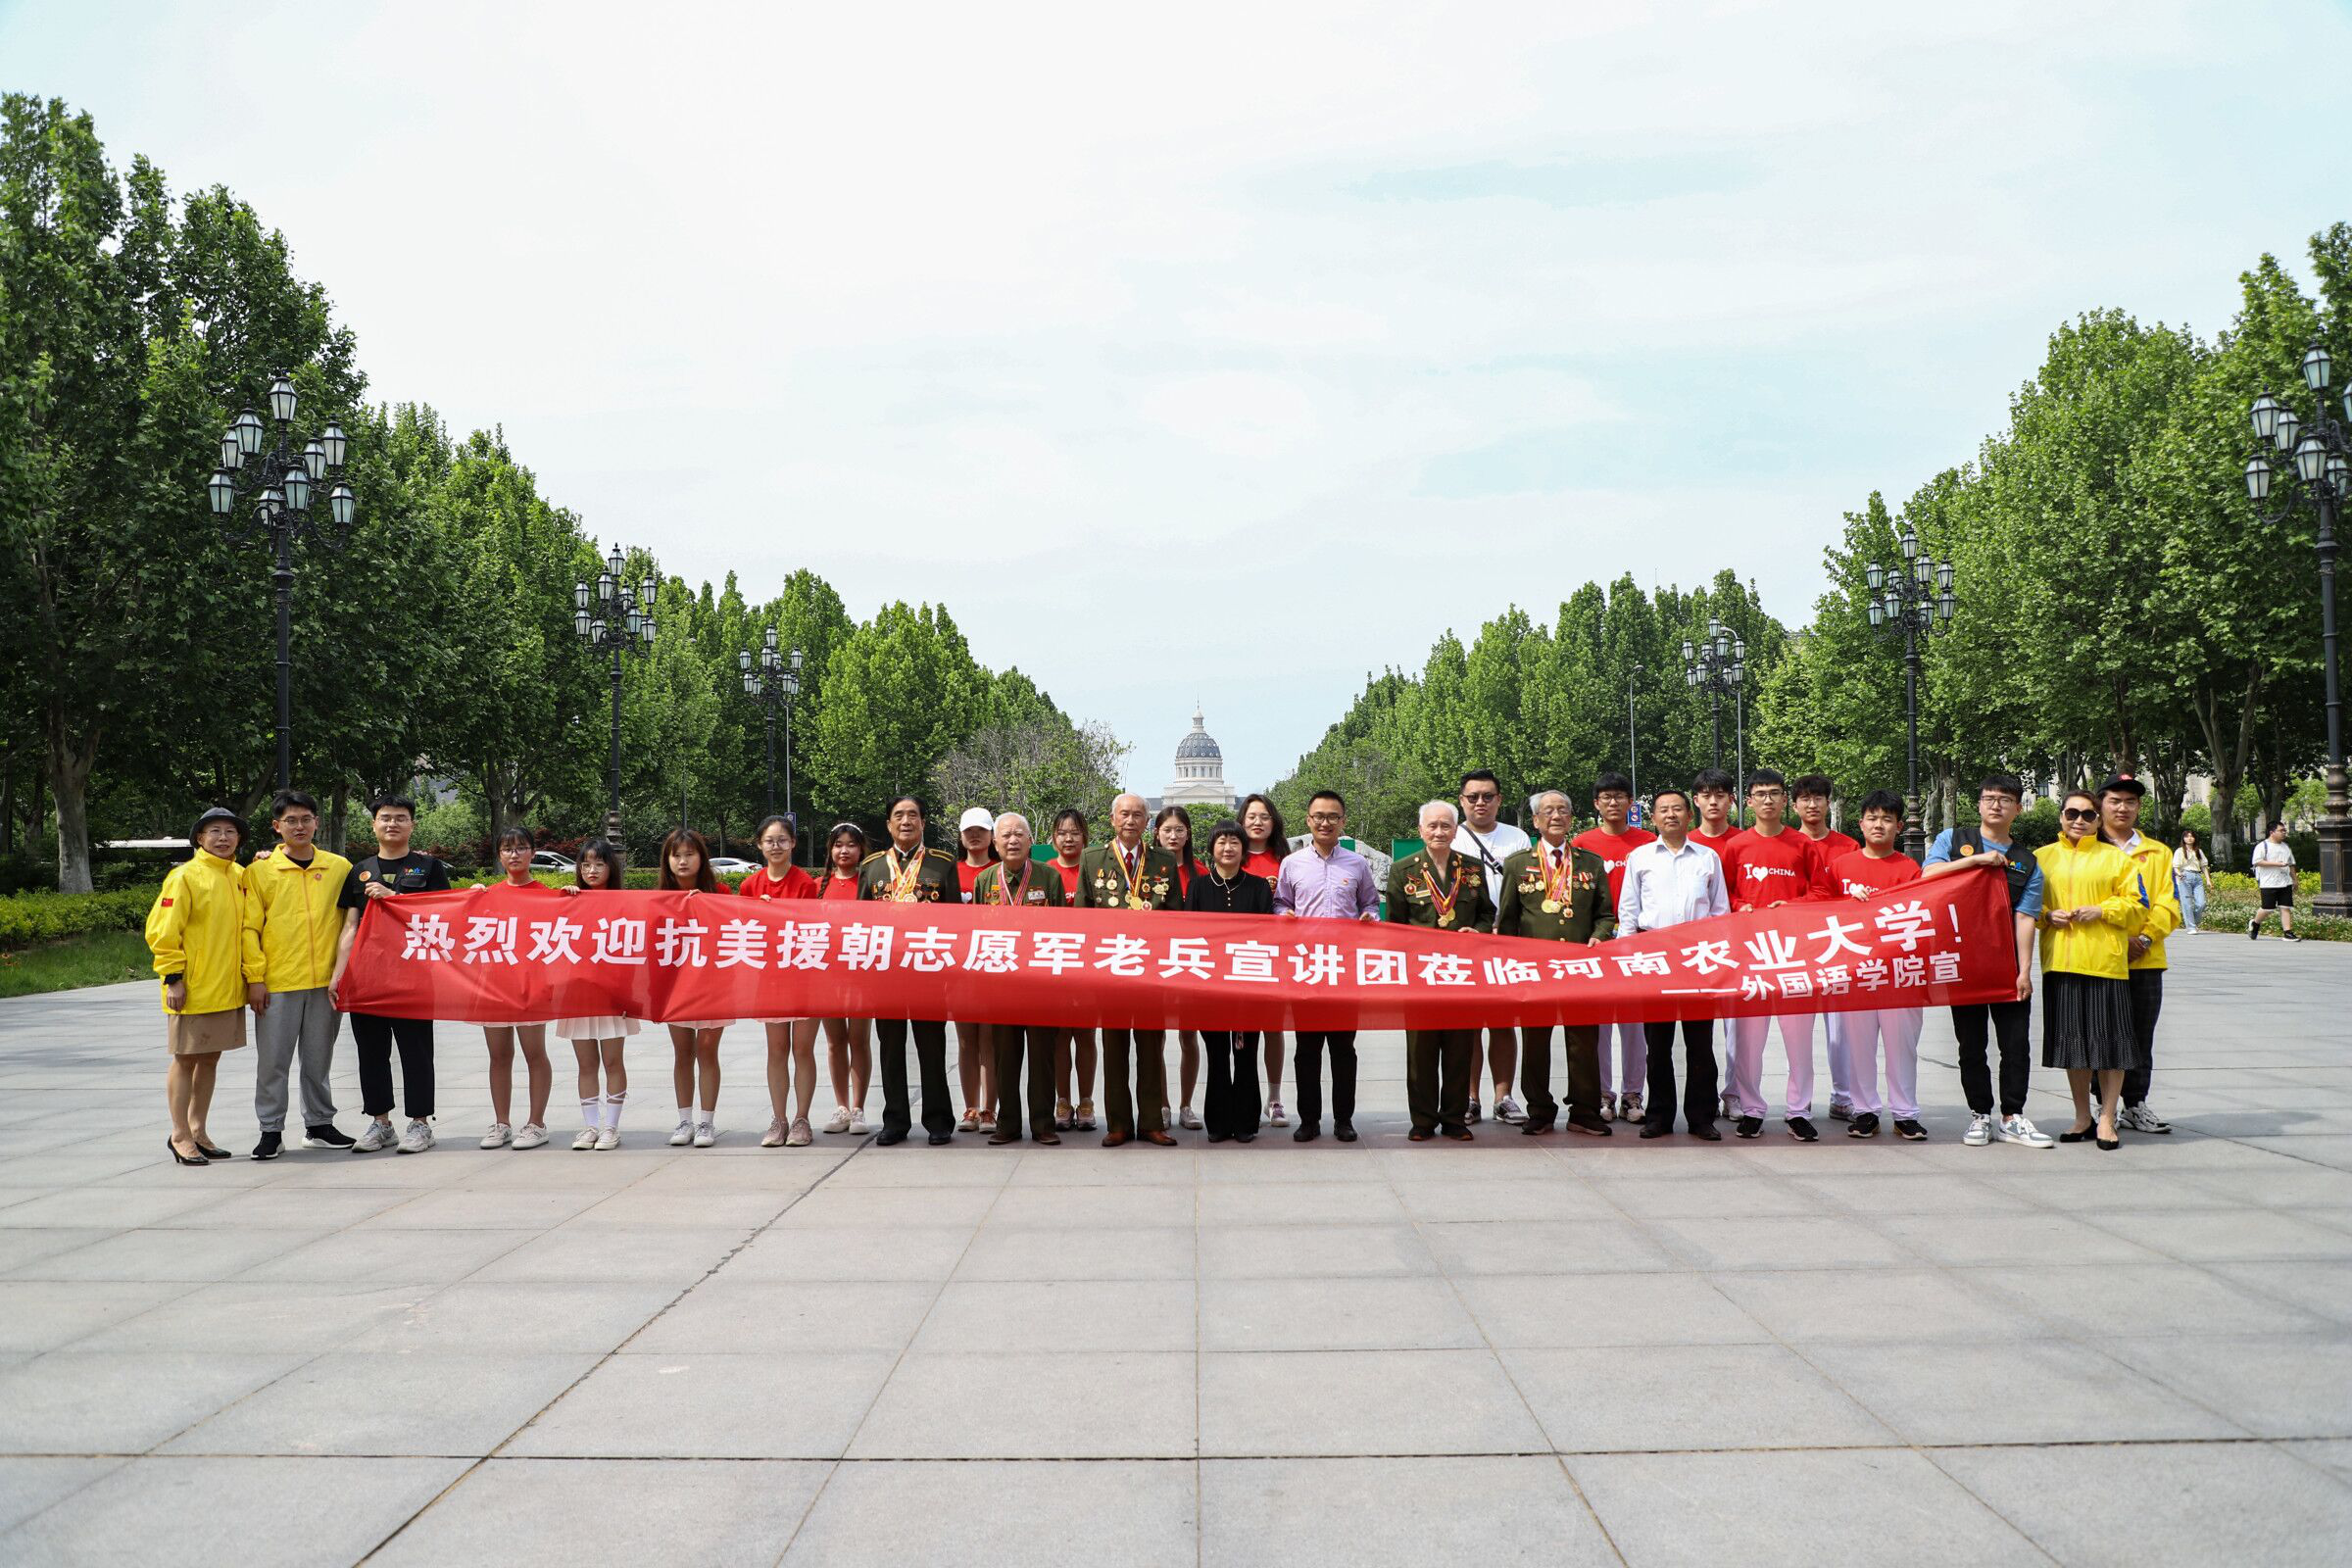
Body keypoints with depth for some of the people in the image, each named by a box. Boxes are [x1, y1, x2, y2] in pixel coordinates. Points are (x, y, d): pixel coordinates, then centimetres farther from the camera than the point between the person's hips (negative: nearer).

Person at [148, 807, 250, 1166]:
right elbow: (162, 931, -12)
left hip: (228, 987, 6)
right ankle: (180, 1135, 10)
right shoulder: (184, 876, -9)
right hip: (192, 989, -6)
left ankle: (197, 1131, 22)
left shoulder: (240, 876, 10)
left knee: (210, 1058, 12)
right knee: (186, 1059, 1)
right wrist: (173, 976, -14)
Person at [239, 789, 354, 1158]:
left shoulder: (339, 868, 6)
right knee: (273, 1060, 2)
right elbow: (249, 928, 0)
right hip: (277, 983, -2)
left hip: (325, 982, 2)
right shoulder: (259, 871, 1)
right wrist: (254, 978, -6)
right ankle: (271, 1130, 11)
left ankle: (319, 1125, 21)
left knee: (319, 1059, 11)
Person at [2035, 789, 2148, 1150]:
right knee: (2071, 1038, 6)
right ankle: (2083, 1117, 18)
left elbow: (2137, 905, 4)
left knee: (2109, 1037, -3)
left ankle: (2106, 1119, 6)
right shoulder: (2042, 857, 12)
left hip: (2105, 960, -2)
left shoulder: (2116, 858, 6)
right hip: (2059, 961, 2)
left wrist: (2102, 911, -11)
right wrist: (2047, 916, -4)